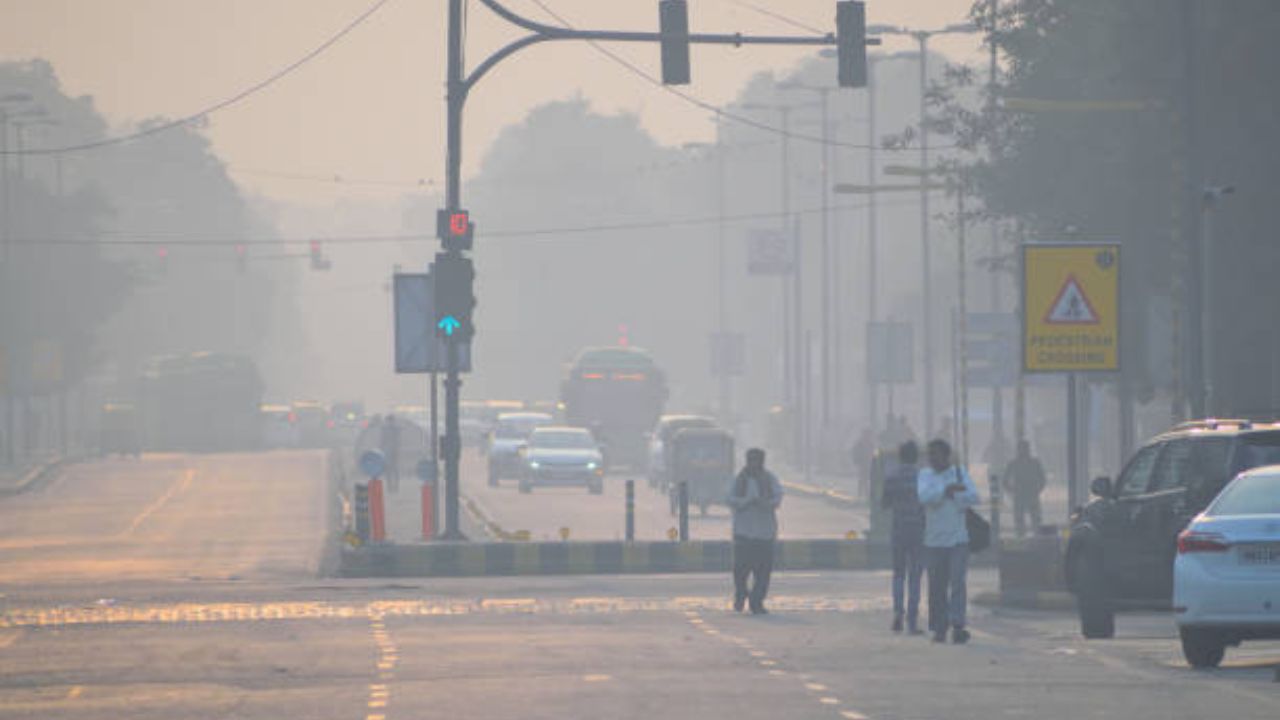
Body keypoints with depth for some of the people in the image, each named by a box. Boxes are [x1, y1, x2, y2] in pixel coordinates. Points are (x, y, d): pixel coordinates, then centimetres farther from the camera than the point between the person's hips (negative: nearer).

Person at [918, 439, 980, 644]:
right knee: (937, 587, 4)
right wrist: (949, 489, -21)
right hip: (934, 540, 1)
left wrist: (946, 496, -11)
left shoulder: (960, 474, 5)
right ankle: (939, 629, 13)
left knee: (958, 582, -12)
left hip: (958, 539, -1)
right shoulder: (924, 475, 6)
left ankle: (957, 626, -18)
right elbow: (924, 496, -14)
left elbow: (973, 497, -8)